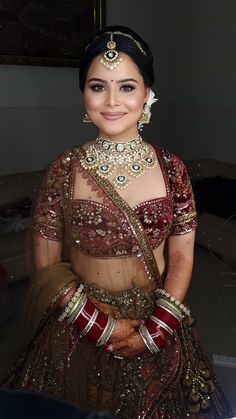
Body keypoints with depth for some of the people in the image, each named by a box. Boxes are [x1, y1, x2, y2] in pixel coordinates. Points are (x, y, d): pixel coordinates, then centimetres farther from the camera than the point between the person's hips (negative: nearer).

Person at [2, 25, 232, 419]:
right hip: (81, 334, -1)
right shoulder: (64, 171, -12)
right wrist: (104, 327, -14)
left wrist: (153, 331, -11)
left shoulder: (171, 169, -8)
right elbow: (46, 267, -9)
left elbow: (181, 258, -4)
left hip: (158, 332, 2)